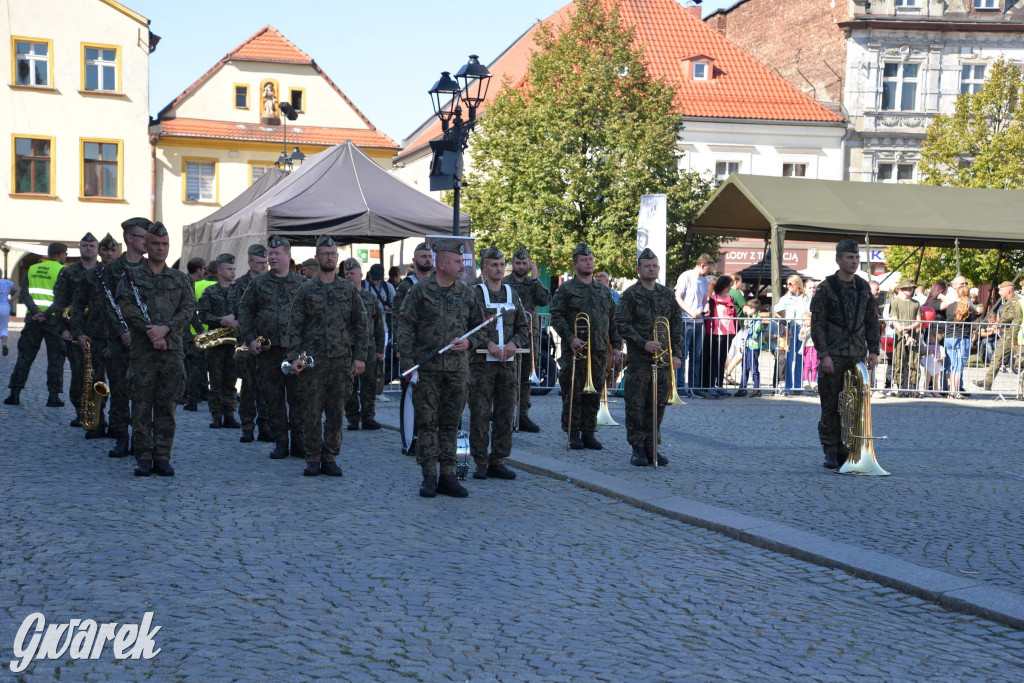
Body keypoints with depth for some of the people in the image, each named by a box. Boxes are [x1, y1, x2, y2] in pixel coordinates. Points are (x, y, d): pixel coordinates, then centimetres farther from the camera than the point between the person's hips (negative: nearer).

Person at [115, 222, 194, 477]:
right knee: (141, 406, -1)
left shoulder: (180, 279, 14)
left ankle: (162, 457, 8)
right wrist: (151, 334, -14)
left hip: (173, 350, 2)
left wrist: (165, 329, -12)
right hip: (143, 351, -2)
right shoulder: (132, 276, 7)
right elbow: (127, 307, -5)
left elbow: (188, 308, 3)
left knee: (167, 406, 3)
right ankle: (143, 457, 6)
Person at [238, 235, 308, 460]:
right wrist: (249, 338, -2)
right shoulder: (258, 283, 9)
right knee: (273, 399, 5)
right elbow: (244, 311, 9)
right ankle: (280, 442, 13)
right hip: (267, 350, 1)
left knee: (298, 397, 0)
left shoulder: (303, 283, 6)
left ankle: (299, 443, 8)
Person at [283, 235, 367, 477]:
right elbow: (294, 326, 1)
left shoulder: (349, 290, 8)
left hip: (342, 361, 1)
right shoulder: (305, 290, 3)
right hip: (312, 362, -1)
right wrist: (294, 356, -9)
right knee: (312, 412, 1)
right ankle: (313, 459, 10)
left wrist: (360, 357, 1)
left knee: (336, 413, 5)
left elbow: (360, 325, 8)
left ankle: (330, 459, 13)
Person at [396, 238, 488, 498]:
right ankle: (429, 478, 6)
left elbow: (480, 328, 18)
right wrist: (409, 364, -9)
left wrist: (469, 342, -4)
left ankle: (448, 476, 13)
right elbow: (404, 328, -3)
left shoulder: (466, 294, 10)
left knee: (450, 424, 7)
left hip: (457, 369, 3)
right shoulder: (420, 291, -2)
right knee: (427, 422, 0)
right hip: (426, 369, -3)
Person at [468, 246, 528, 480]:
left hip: (508, 362, 4)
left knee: (505, 413, 5)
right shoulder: (474, 293, 0)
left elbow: (524, 327, 15)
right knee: (480, 414, -3)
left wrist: (514, 342, -4)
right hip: (481, 362, -4)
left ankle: (498, 461, 13)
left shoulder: (512, 294, 14)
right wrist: (488, 343, -17)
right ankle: (480, 463, 4)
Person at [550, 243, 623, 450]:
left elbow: (613, 321, 18)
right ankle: (573, 435, 5)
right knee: (573, 393, -2)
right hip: (574, 351, -4)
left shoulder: (604, 291, 16)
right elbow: (556, 316, -6)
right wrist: (570, 338, -16)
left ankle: (588, 433, 14)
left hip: (599, 351, 5)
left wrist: (616, 345, 10)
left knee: (594, 394, 6)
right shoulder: (566, 289, 1)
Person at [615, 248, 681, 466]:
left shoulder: (668, 295, 12)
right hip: (638, 359, -4)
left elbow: (677, 326, 13)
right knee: (636, 405, -2)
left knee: (658, 405, 7)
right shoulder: (630, 294, -2)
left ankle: (651, 447, 15)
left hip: (664, 358, 4)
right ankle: (638, 450, 5)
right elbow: (621, 324, -7)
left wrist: (677, 354, 5)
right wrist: (644, 343, -17)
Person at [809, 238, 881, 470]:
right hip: (833, 357, -4)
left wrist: (873, 350, 6)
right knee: (830, 407, -1)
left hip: (857, 355, 4)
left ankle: (846, 451, 12)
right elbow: (817, 324, -6)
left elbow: (872, 322, 15)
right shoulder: (826, 288, -3)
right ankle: (830, 452, 6)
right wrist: (823, 355, -13)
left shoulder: (864, 287, 11)